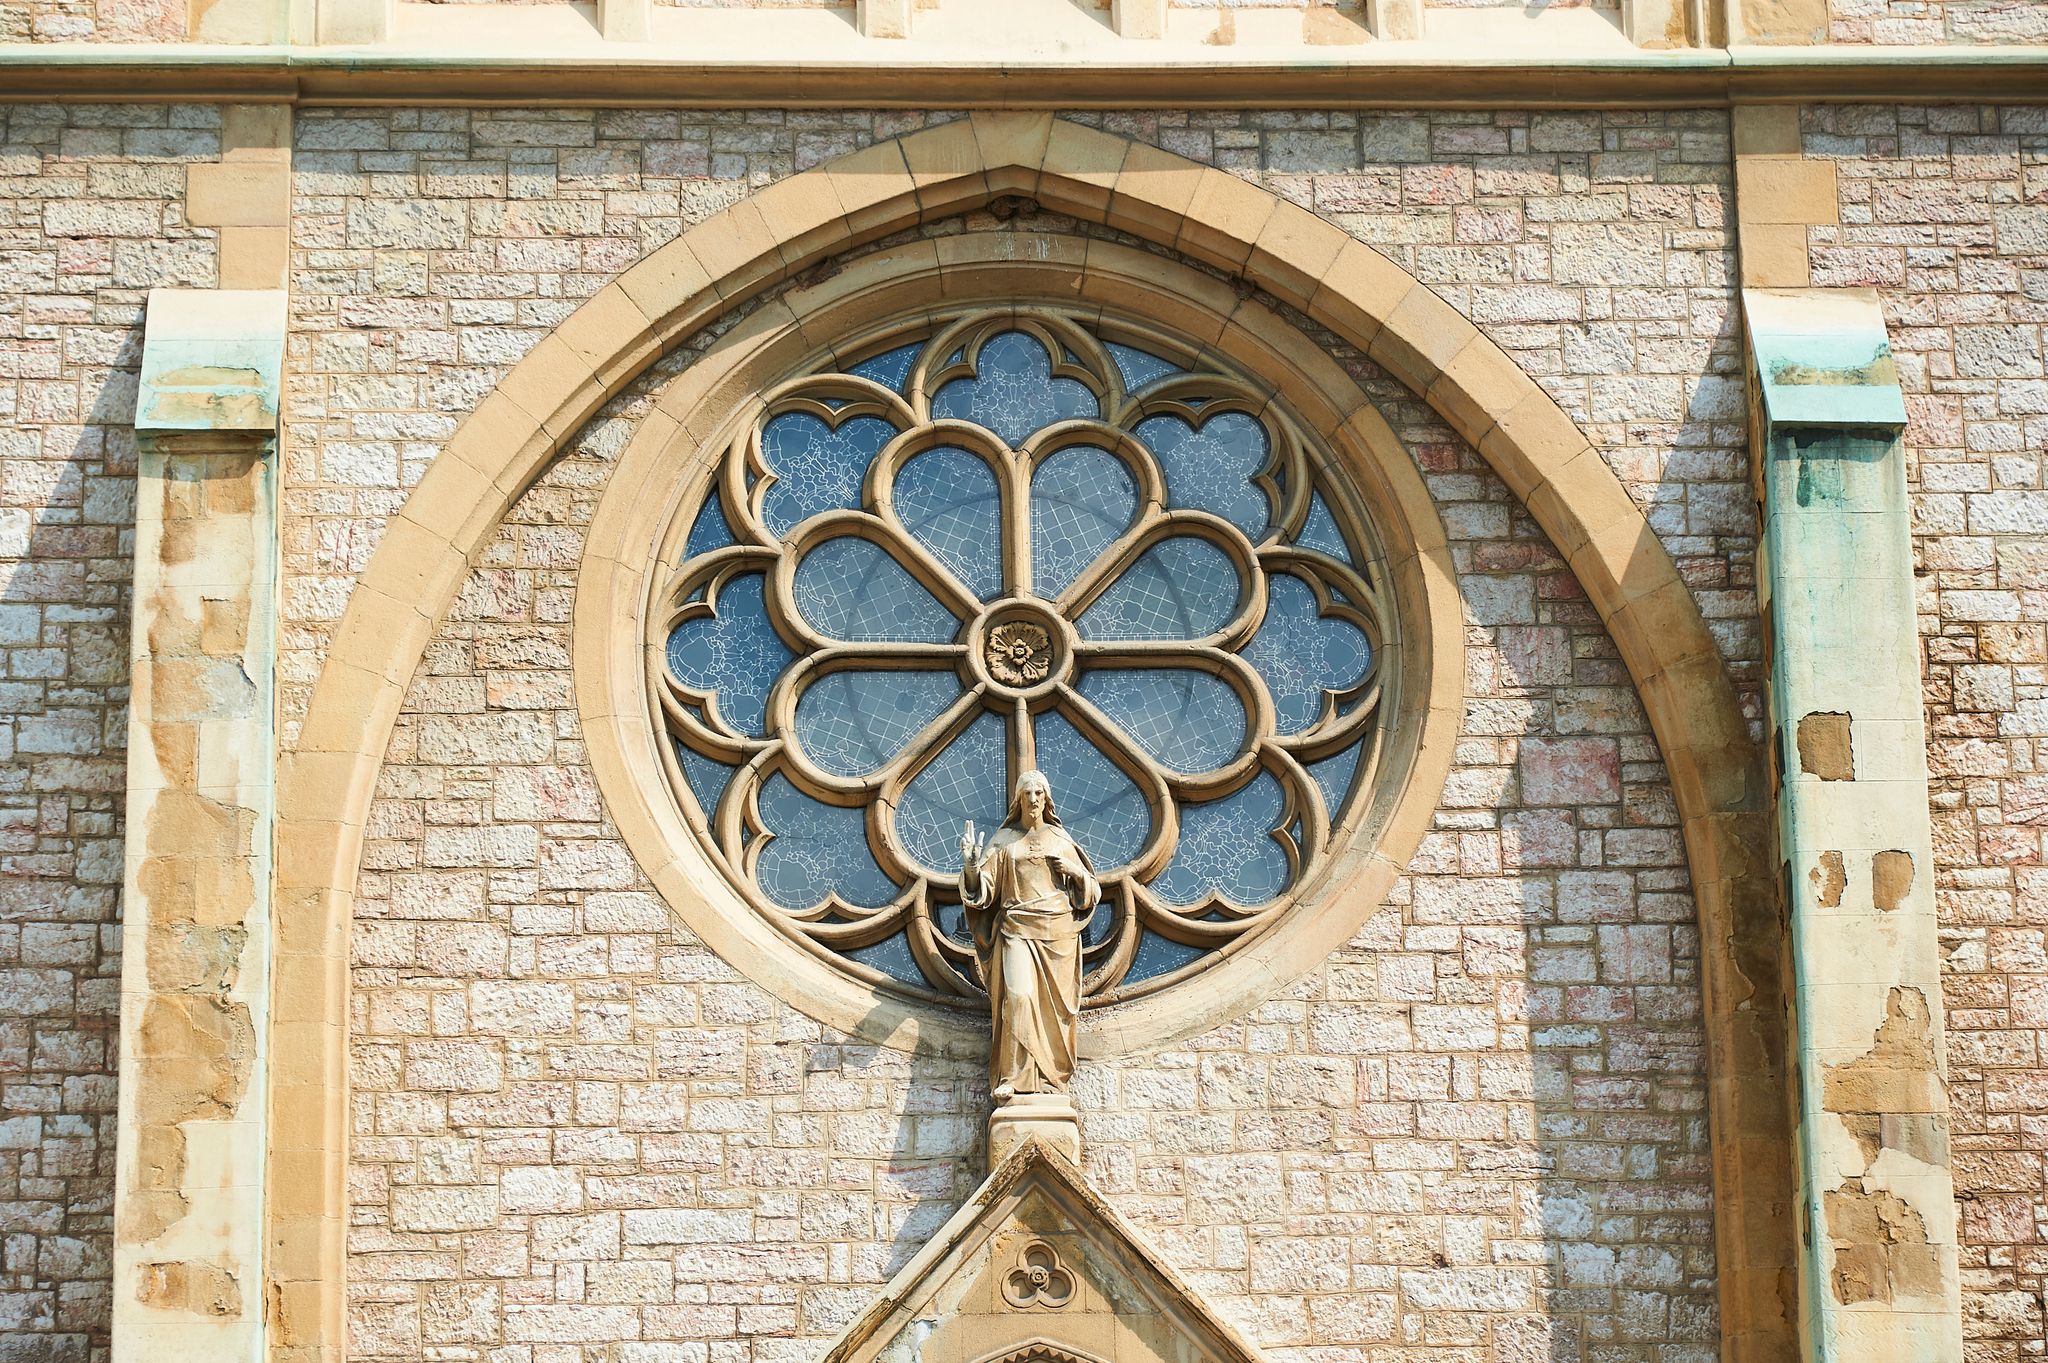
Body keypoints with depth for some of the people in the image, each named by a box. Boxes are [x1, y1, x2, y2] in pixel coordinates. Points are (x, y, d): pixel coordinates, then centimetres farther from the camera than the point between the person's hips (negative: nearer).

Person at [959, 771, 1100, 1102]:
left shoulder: (1061, 840, 13)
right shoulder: (1003, 840, 9)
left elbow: (1089, 891, 15)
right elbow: (984, 889, 0)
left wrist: (1076, 871, -5)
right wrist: (971, 866, -18)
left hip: (1057, 932, 2)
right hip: (1018, 929, -2)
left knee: (1053, 1002, -1)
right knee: (1017, 995, -19)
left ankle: (1051, 1076, 4)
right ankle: (1011, 1078, -21)